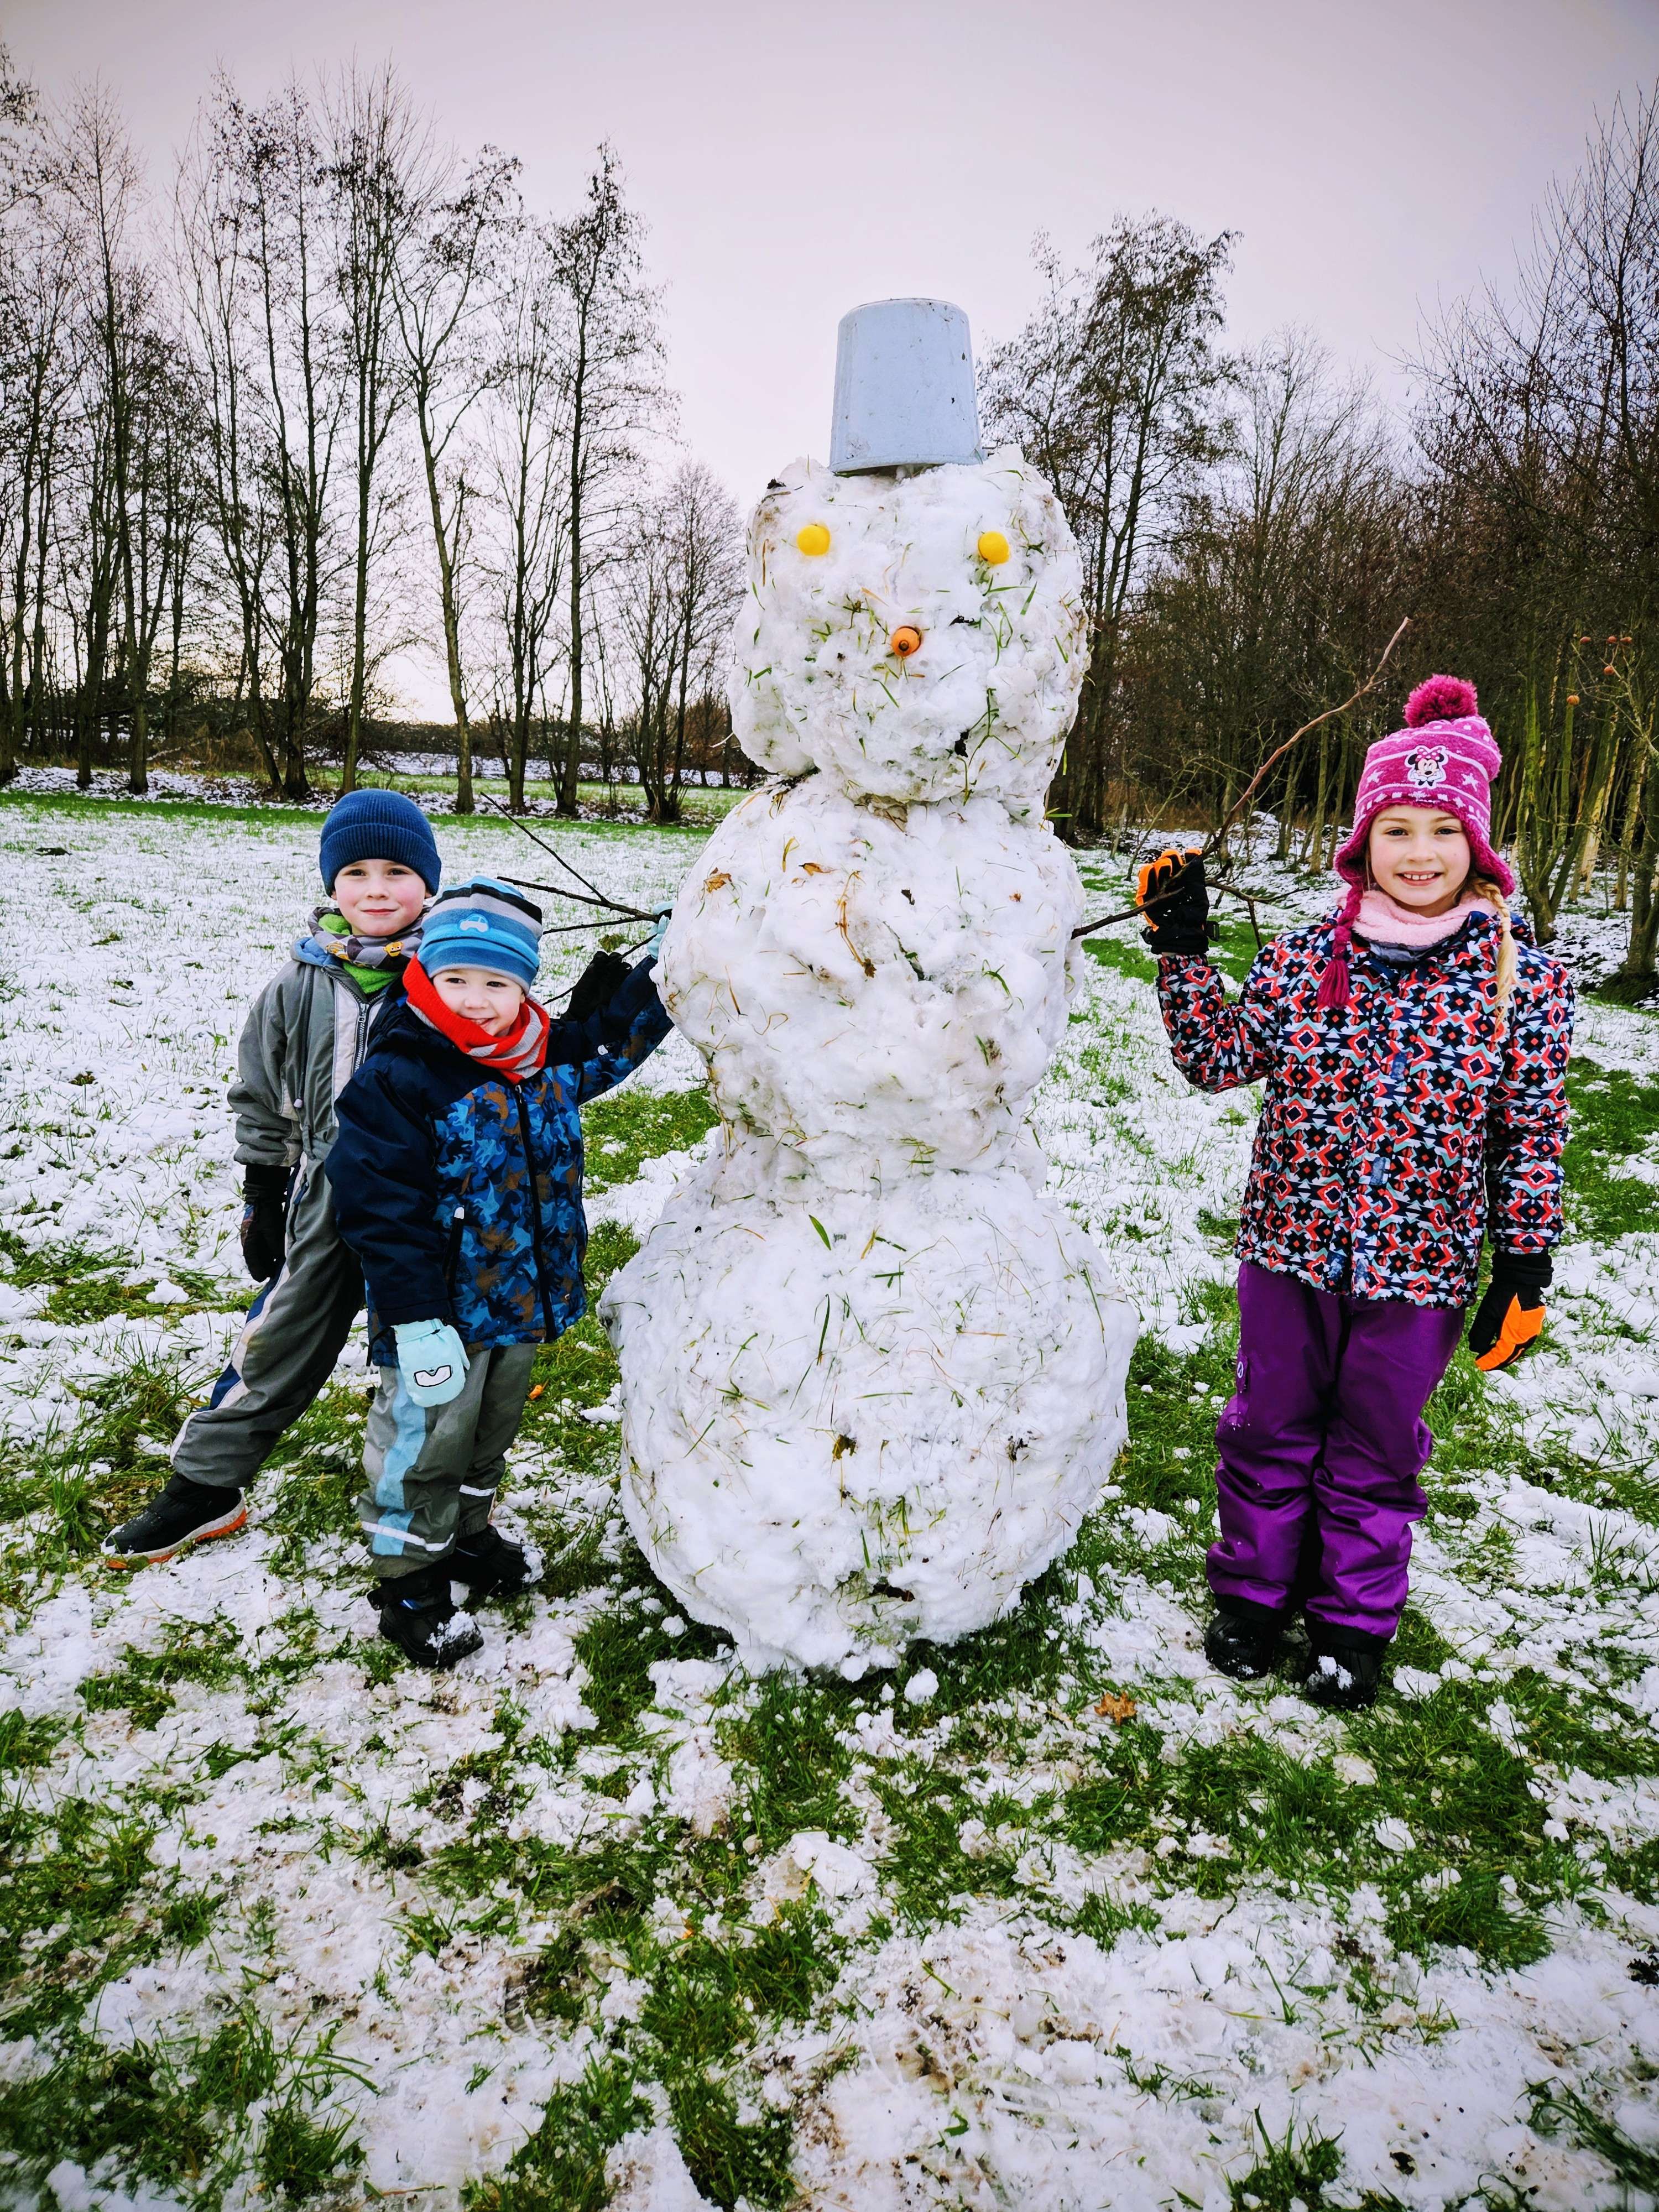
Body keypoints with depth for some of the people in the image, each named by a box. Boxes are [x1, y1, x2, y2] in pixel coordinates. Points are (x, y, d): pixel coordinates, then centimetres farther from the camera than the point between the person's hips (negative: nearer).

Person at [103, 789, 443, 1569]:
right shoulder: (299, 986, -3)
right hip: (328, 1200, 2)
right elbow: (262, 1099, 7)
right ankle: (204, 1486, 29)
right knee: (277, 1346, 11)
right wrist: (261, 1199, 8)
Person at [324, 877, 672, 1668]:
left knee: (491, 1431, 25)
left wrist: (662, 961, 9)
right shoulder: (397, 1078, -21)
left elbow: (609, 1044, 19)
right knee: (424, 1444, 8)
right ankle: (408, 1581, 28)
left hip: (523, 1299, 7)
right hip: (441, 1310, -7)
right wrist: (416, 1321, -24)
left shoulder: (549, 1057, -1)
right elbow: (381, 1210, -23)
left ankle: (467, 1531, 48)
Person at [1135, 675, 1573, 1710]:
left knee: (1376, 1447, 15)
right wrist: (1185, 953, -12)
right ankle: (1256, 1589, 38)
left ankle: (1355, 1618, 37)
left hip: (1419, 1268, -1)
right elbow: (1219, 1060, -2)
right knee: (1271, 1428, 16)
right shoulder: (1303, 957, -3)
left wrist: (1524, 1268, -1)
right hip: (1291, 1246, 2)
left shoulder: (1523, 976, -8)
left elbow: (1534, 1131, -3)